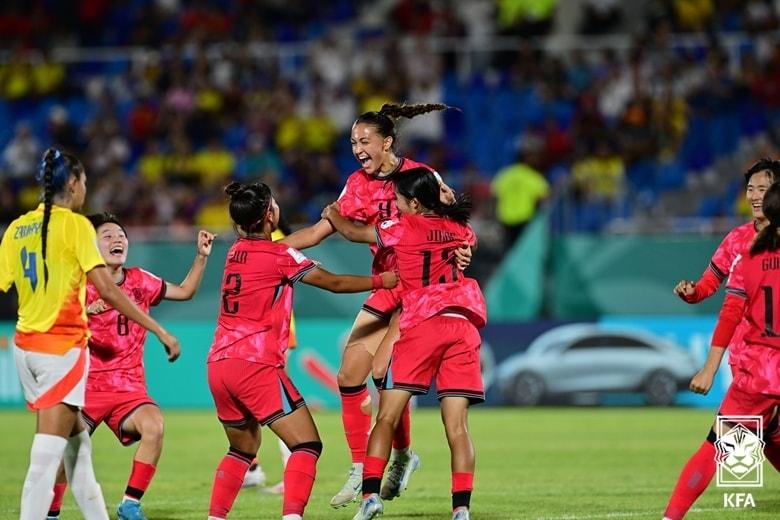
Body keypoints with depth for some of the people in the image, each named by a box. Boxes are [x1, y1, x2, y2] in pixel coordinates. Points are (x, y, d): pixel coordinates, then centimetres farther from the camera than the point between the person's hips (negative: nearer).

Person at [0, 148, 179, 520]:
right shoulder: (74, 225, -10)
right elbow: (107, 290, -17)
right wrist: (159, 330, -14)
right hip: (62, 347, -7)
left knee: (77, 445, 18)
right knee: (46, 456, -9)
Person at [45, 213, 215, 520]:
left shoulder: (139, 281, 7)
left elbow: (185, 291, 18)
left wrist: (202, 256, 6)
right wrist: (87, 311, -37)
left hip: (129, 388, 2)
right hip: (87, 385, -2)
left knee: (153, 426, -27)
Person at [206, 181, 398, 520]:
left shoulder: (237, 251, 13)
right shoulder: (279, 255, -7)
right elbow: (335, 283, 0)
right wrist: (383, 281, 13)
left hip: (218, 365, 8)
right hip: (256, 365, -8)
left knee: (243, 448, 23)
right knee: (307, 444, -6)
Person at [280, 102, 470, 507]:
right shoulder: (359, 184, 5)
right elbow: (320, 230, 9)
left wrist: (460, 249, -32)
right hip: (384, 289, 7)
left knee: (384, 371, -19)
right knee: (349, 374, -1)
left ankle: (402, 455, 1)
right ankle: (359, 470, 9)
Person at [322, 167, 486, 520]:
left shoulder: (404, 228, 5)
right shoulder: (461, 230, 16)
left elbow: (352, 232, 19)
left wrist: (332, 214, 39)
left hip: (421, 325, -4)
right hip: (463, 327, 4)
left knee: (387, 417, 0)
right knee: (457, 425, -3)